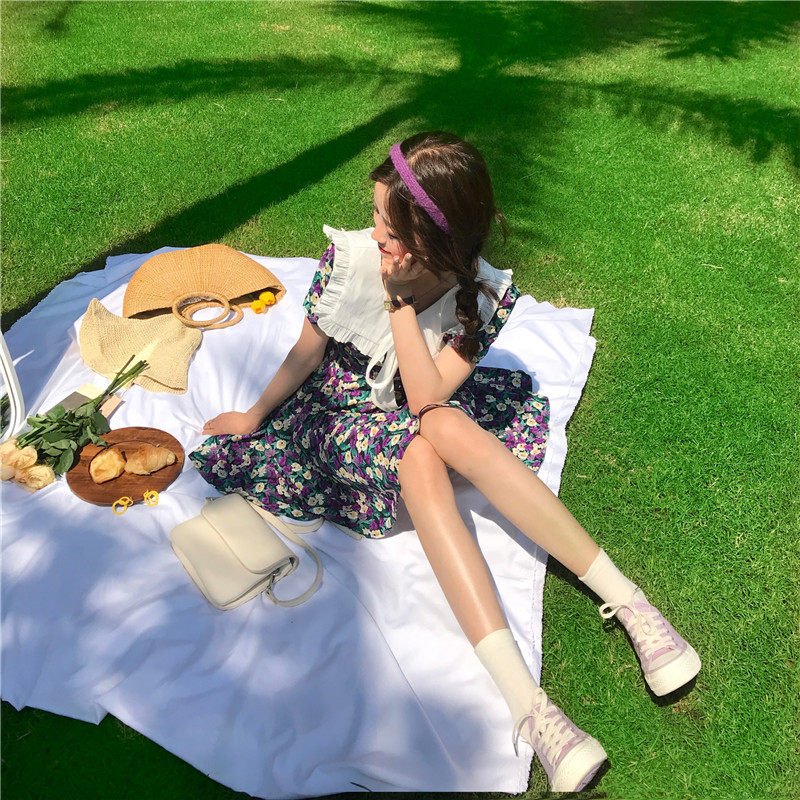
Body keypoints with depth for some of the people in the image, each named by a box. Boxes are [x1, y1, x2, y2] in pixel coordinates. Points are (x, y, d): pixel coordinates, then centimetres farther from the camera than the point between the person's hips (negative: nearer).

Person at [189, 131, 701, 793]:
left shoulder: (484, 295, -16)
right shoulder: (349, 255, -14)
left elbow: (426, 400, -23)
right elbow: (308, 352, 1)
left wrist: (401, 298, -27)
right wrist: (253, 416, 10)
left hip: (413, 420, 0)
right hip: (337, 409, 0)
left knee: (448, 430, -38)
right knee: (420, 458, -35)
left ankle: (624, 597, -31)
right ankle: (525, 700, -42)